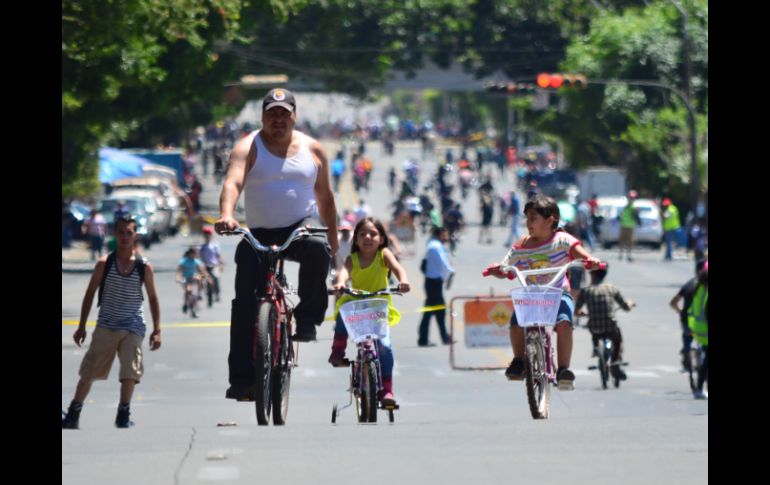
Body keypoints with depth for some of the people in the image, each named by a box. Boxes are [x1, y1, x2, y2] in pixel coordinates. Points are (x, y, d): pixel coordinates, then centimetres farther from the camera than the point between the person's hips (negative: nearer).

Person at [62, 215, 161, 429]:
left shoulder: (144, 266, -1)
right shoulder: (104, 264, -2)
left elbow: (153, 298, 7)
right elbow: (90, 294, 5)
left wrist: (156, 331, 2)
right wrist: (81, 327, 3)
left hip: (133, 327, 0)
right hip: (105, 326, 0)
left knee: (130, 372, -11)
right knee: (89, 372, 2)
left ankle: (123, 414, 0)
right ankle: (73, 413, 12)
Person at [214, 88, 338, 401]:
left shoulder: (312, 150, 7)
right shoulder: (249, 148, -3)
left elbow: (324, 196, 15)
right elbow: (233, 182, -21)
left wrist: (333, 238, 13)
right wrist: (226, 215, -40)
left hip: (300, 228, 1)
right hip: (259, 234, -1)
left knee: (318, 248, -35)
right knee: (245, 304, -11)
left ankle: (308, 318, -18)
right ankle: (241, 378, -6)